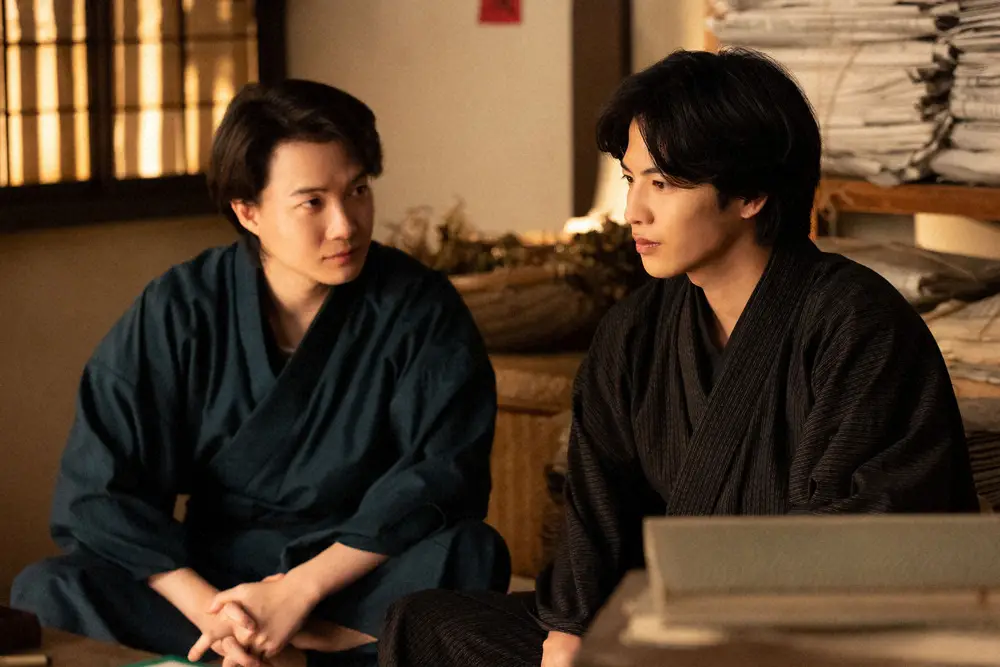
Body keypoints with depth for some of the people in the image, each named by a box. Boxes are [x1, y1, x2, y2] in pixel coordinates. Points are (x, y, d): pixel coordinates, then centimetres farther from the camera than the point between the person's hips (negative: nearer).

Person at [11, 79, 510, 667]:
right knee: (46, 592, -24)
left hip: (363, 579, -1)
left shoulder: (420, 309, -7)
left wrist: (300, 590, -23)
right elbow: (97, 492, -10)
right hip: (215, 571, 2)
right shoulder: (178, 313, -5)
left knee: (472, 556, -32)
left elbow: (443, 477, -15)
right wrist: (207, 606, -24)